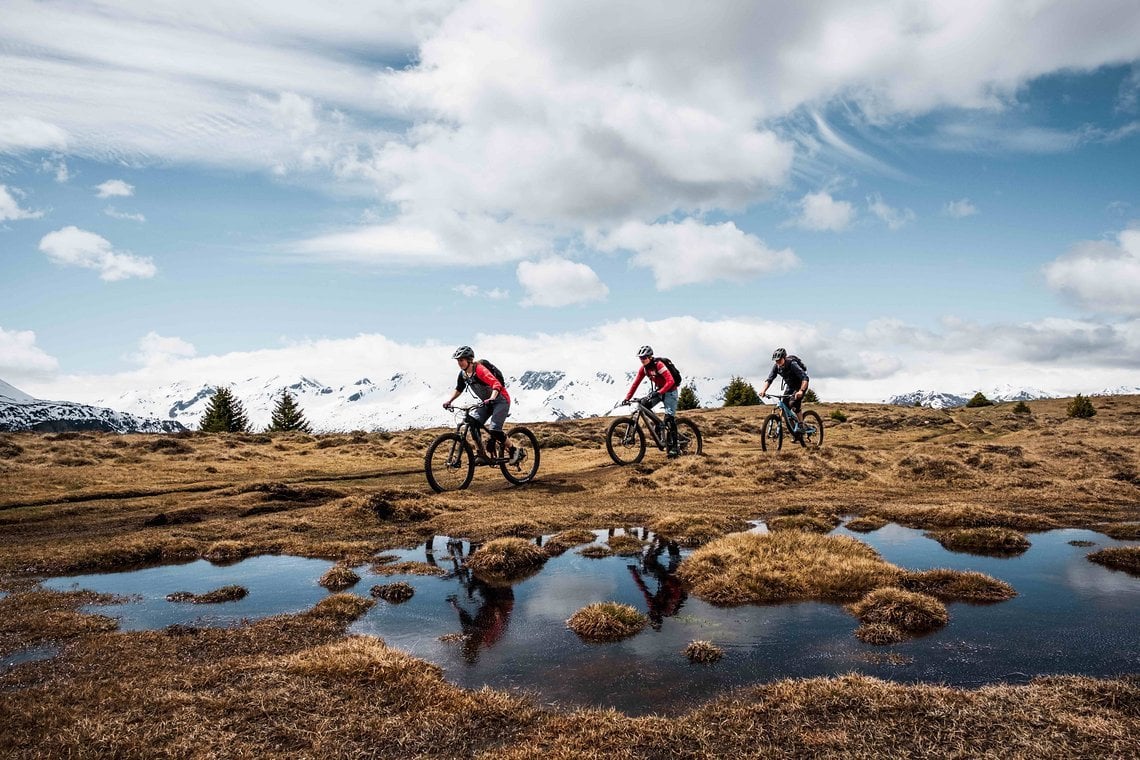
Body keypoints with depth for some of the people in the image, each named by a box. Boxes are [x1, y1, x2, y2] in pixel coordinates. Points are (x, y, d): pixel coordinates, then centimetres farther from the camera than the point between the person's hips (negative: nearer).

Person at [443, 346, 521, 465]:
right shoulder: (463, 374, 0)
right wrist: (449, 401, 5)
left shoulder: (479, 370, -25)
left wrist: (492, 398, -52)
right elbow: (459, 389, 17)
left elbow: (496, 384, -37)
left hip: (500, 401, -8)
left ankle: (514, 450, 0)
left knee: (493, 430, -21)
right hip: (486, 403, 8)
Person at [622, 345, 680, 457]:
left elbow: (670, 381, -34)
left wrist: (658, 393, -43)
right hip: (659, 390, 7)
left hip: (670, 391, -7)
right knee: (644, 405, -15)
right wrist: (627, 398, -9)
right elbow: (636, 383, -1)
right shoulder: (643, 368, -4)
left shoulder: (658, 365, -26)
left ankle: (674, 447, -11)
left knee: (669, 418, -15)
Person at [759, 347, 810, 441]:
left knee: (794, 403, -27)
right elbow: (769, 379, -15)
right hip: (790, 386, 6)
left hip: (801, 385, -6)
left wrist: (801, 391, -55)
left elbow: (805, 378, -40)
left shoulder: (792, 365, -33)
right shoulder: (776, 366, -16)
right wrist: (764, 390, -32)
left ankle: (801, 427, -15)